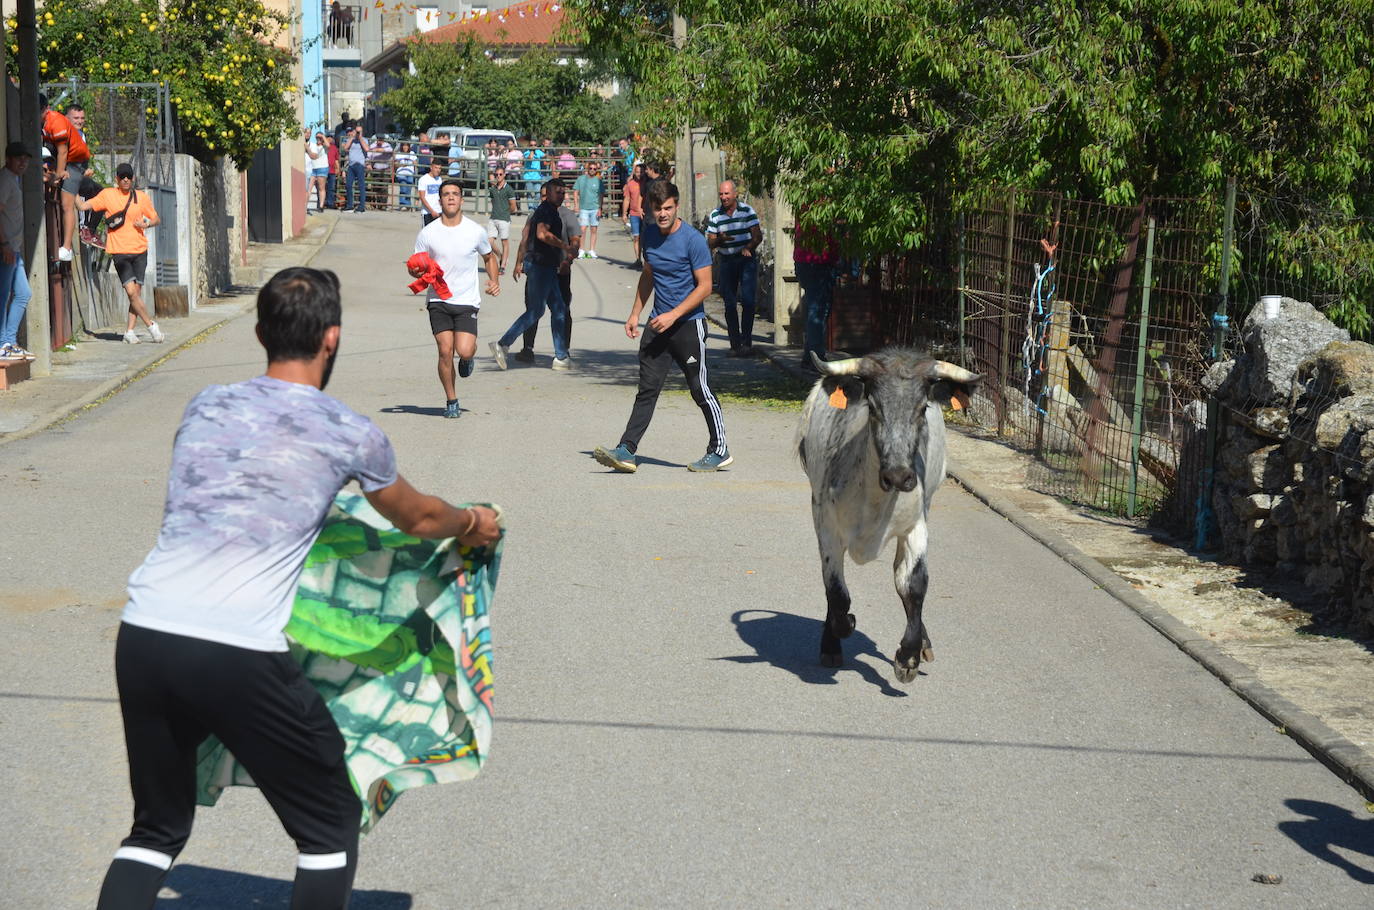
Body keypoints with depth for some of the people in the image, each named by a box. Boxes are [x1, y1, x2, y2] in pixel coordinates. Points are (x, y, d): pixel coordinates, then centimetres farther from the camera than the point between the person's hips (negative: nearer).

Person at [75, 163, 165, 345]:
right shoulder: (107, 195, 3)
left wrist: (146, 223, -3)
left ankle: (129, 331, 6)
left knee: (137, 291, 0)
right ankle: (150, 325, -2)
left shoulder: (141, 197, 8)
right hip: (119, 251, -2)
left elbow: (156, 219, 16)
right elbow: (83, 206, 1)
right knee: (131, 291, -13)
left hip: (139, 250, 2)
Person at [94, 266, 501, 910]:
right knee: (330, 826, 16)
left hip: (142, 636, 5)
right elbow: (418, 519, 24)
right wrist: (472, 524, 47)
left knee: (157, 830, 22)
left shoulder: (204, 407, 15)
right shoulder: (351, 435, 4)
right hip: (240, 657, -5)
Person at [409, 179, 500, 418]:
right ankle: (451, 401, 9)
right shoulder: (427, 233, 0)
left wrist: (494, 281, 3)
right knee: (445, 350, -8)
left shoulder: (475, 231, 1)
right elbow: (415, 268, 9)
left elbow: (489, 257, 19)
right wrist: (418, 272, -15)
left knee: (464, 351, -15)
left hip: (467, 302, 0)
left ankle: (467, 359, 24)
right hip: (438, 301, 0)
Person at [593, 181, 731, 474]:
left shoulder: (693, 240, -13)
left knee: (700, 389, 0)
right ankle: (627, 451, -4)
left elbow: (704, 286, -13)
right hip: (659, 323, 6)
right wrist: (635, 314, 17)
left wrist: (673, 315, -19)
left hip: (688, 323, -6)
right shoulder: (649, 235, 8)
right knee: (647, 389, 1)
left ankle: (719, 451, 11)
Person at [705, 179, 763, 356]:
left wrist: (748, 248, -23)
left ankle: (747, 341, -5)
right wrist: (720, 239, -17)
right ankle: (735, 344, 9)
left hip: (747, 260, -3)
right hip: (726, 261, 3)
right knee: (729, 304, 3)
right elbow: (710, 242, 5)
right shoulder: (715, 215, 4)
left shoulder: (747, 212, -2)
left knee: (747, 300, -12)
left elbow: (758, 236, -4)